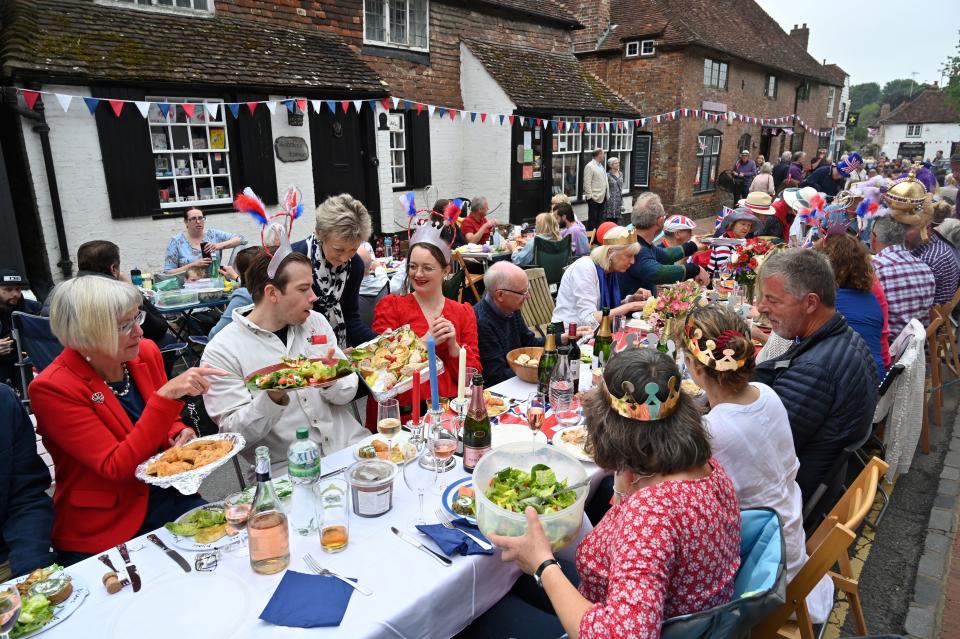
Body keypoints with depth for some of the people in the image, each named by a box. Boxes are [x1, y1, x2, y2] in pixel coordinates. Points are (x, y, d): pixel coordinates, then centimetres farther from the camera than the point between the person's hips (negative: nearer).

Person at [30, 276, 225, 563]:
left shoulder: (146, 352, -2)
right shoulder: (51, 389, -16)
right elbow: (116, 467, -23)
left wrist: (180, 435, -9)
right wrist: (167, 395, -32)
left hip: (169, 500, 5)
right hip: (103, 532, -5)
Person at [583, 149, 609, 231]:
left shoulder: (601, 166, 18)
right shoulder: (590, 166, -10)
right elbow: (587, 183, -14)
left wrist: (607, 195, 15)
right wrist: (590, 196, -18)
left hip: (602, 198, 9)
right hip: (594, 198, -8)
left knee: (599, 220, 12)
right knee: (592, 219, -3)